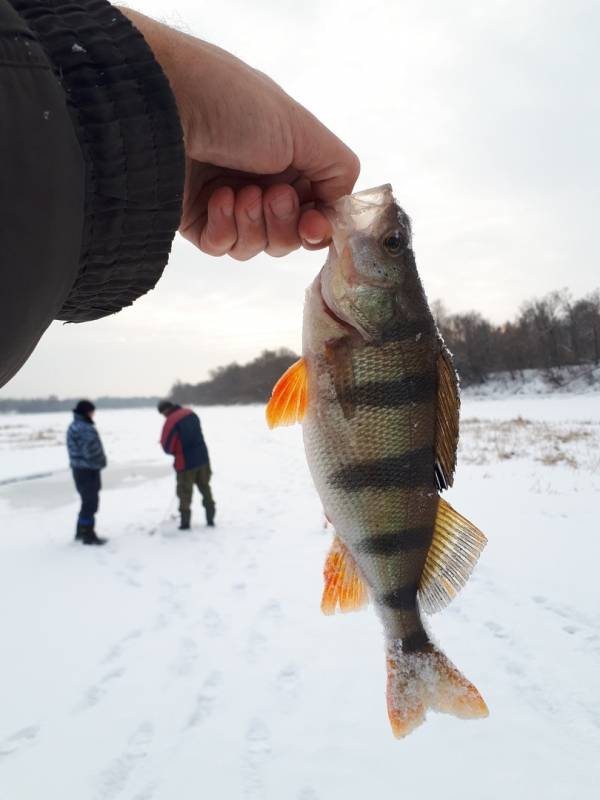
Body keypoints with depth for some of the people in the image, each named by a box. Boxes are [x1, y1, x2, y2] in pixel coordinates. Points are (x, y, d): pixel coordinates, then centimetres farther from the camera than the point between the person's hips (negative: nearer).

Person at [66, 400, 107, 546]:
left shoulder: (73, 427, 13)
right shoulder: (86, 429, -21)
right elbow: (92, 450, -25)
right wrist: (100, 462, -7)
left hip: (78, 468, 10)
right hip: (88, 470, -10)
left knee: (88, 501, 20)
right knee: (91, 502, -2)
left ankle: (81, 531, 29)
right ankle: (88, 535, 4)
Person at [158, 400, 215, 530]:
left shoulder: (170, 422, -17)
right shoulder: (190, 413, 4)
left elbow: (167, 447, -13)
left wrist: (176, 452, 8)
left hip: (186, 461, -6)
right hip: (203, 457, 6)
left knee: (185, 492, 6)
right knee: (205, 488, 16)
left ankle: (185, 521, 9)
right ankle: (210, 519, 20)